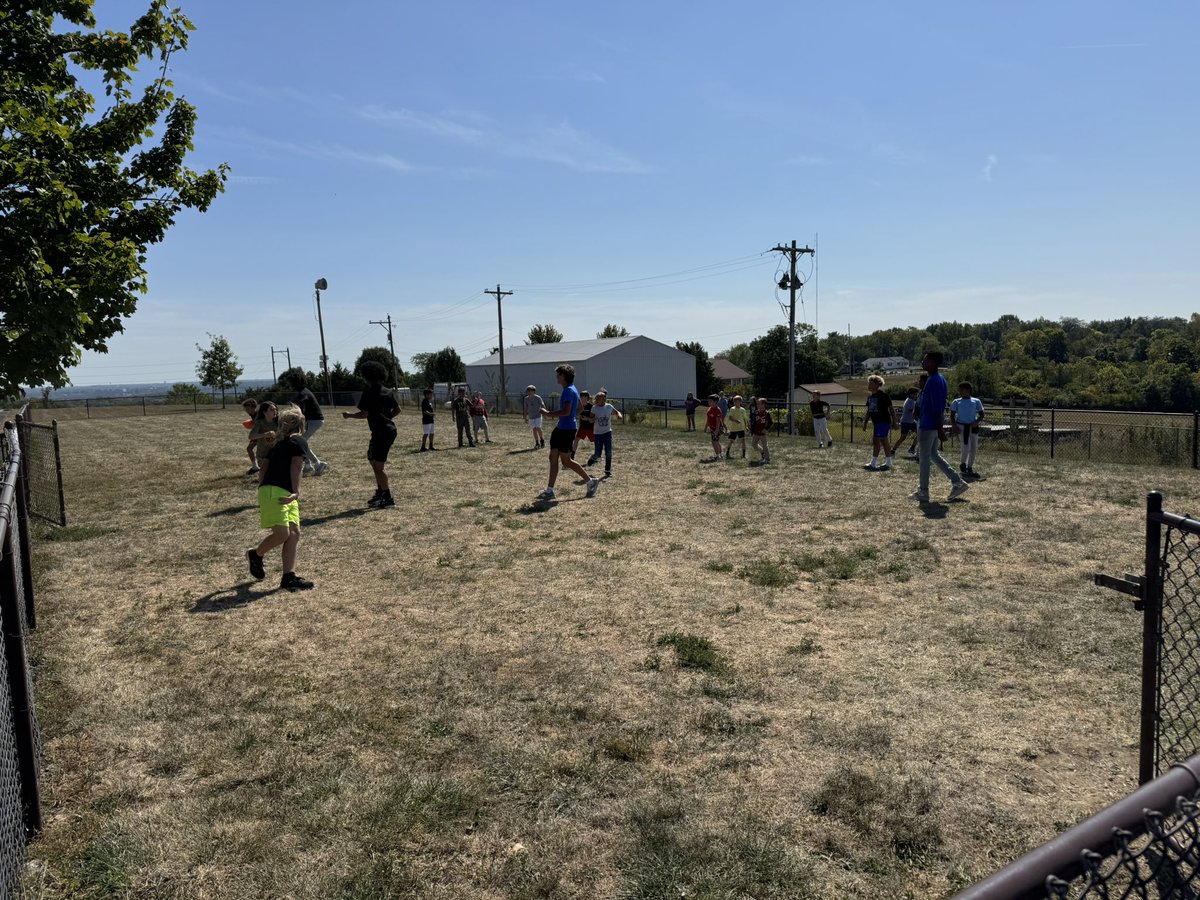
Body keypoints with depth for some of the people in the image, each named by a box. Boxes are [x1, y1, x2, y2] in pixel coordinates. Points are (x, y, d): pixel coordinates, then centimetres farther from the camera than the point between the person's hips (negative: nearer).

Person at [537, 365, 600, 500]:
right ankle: (550, 490, 11)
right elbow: (578, 411, 22)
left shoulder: (569, 391, -18)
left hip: (567, 429, -10)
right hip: (561, 428, 10)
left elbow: (566, 412, -27)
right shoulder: (572, 389, 14)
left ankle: (591, 481, 10)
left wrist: (547, 413, -20)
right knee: (553, 458, 8)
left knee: (566, 461, -2)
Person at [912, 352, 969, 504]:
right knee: (934, 455, 18)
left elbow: (937, 407, -23)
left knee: (925, 458, 0)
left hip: (927, 426, -10)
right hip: (935, 426, 10)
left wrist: (940, 429, -23)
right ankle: (957, 482, 14)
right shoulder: (941, 378, 12)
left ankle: (923, 493, 8)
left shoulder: (933, 381, -19)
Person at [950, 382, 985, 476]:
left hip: (973, 426, 2)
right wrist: (954, 426, -10)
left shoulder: (976, 401, 8)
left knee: (974, 448, 0)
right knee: (966, 447, -14)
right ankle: (962, 464, 10)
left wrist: (977, 421, -11)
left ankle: (970, 467, 17)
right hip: (961, 426, -2)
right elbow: (952, 415, 4)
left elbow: (981, 415, 9)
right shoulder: (956, 401, 6)